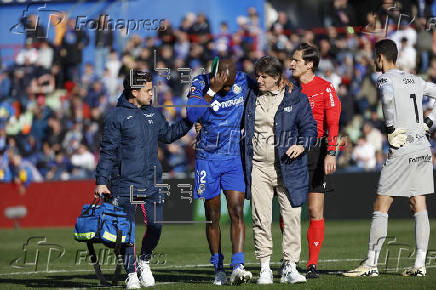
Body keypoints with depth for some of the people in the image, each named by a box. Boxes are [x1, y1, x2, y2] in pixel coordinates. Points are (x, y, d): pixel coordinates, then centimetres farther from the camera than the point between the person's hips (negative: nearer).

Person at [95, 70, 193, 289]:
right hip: (124, 184, -4)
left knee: (155, 226, -3)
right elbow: (107, 151, -4)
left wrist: (189, 121, 21)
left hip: (151, 183, 4)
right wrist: (101, 181, -7)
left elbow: (168, 135, 29)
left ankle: (145, 261, 22)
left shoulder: (154, 115, 12)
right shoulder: (117, 116, -4)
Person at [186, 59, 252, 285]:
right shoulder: (200, 84, -10)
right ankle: (218, 269, 17)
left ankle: (237, 267, -19)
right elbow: (192, 115, -26)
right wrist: (212, 90, -31)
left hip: (233, 158, 1)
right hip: (207, 158, -1)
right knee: (212, 217, 6)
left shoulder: (243, 82, -2)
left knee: (237, 211, -12)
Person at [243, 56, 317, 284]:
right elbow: (245, 131, 21)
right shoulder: (252, 99, 11)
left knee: (291, 216, -3)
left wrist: (302, 145, -17)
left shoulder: (295, 98, 1)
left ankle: (290, 267, 4)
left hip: (288, 168, -2)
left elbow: (309, 127, 1)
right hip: (259, 167, 2)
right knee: (260, 218, -1)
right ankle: (265, 268, 5)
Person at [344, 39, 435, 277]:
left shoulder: (384, 79, -6)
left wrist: (392, 131, -17)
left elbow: (388, 96, -26)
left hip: (401, 150, -7)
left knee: (381, 207, -2)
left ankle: (371, 264, -1)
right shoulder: (415, 81, 15)